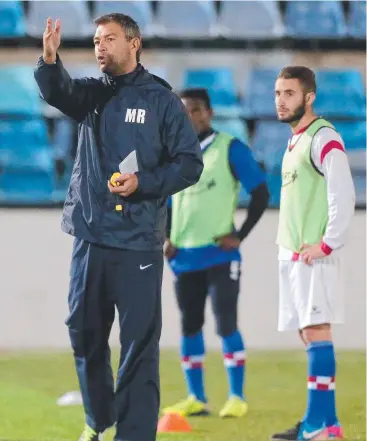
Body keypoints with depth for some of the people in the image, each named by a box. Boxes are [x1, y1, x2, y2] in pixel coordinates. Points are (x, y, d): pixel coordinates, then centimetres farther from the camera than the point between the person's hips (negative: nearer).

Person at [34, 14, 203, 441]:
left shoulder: (161, 99, 0)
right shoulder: (92, 93, 9)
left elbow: (190, 163, -1)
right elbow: (58, 92, -14)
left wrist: (144, 183, -15)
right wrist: (49, 61, -35)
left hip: (138, 243, -4)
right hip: (89, 235, 4)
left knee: (138, 344, -4)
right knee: (84, 334, 13)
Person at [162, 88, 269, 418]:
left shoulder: (230, 149, -5)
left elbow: (261, 193, -4)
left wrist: (240, 235, -10)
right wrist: (166, 238, 7)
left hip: (219, 254, -5)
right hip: (184, 255, 5)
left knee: (226, 324, -8)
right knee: (189, 325, 7)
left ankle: (237, 397, -1)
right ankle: (196, 398, 13)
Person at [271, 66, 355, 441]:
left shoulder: (323, 138, -10)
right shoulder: (295, 141, 18)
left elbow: (343, 196, -17)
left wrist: (328, 244, -19)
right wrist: (290, 245, 16)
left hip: (314, 256, -9)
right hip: (292, 254, 9)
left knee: (316, 332, -12)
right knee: (308, 335, 8)